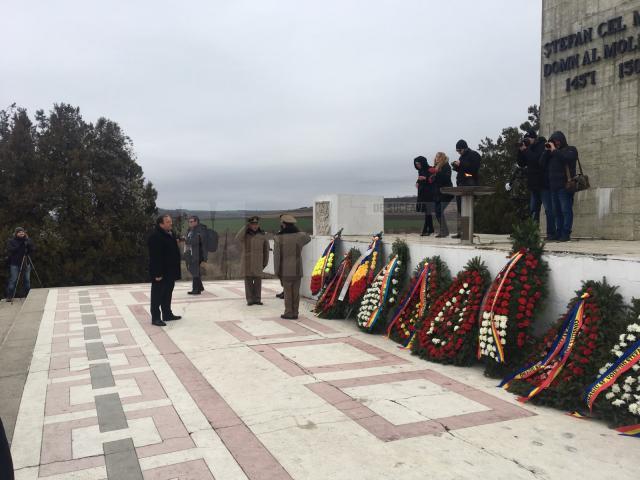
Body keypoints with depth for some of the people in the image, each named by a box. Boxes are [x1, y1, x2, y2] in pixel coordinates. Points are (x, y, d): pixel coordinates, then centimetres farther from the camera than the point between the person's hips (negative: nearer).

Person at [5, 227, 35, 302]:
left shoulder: (28, 240, 9)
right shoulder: (11, 241, 0)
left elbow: (33, 249, 2)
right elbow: (10, 250, -13)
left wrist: (28, 244, -15)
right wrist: (20, 245, -18)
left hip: (26, 263, 3)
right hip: (15, 264, -3)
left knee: (27, 280, 8)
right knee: (13, 280, -6)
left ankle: (28, 295, 17)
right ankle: (9, 296, -1)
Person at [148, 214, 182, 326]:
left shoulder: (171, 234, 11)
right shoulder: (155, 237, -19)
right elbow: (155, 257, -23)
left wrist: (175, 271, 17)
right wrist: (157, 273, -24)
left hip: (170, 272, 9)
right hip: (160, 272, -9)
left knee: (168, 294, 18)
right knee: (157, 296, 0)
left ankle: (167, 314, 29)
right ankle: (155, 318, 6)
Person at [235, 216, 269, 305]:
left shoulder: (262, 235, 5)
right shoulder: (245, 234, 1)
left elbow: (266, 248, 11)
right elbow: (237, 239, -22)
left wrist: (265, 261, 10)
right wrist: (245, 227, -18)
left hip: (258, 262, 1)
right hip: (247, 261, -1)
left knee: (258, 280, 2)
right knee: (248, 281, 1)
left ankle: (257, 299, 9)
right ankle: (250, 299, 6)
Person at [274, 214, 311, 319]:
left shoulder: (279, 238, -9)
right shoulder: (299, 236, -1)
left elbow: (276, 255, -7)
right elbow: (308, 238, 24)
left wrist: (277, 270, 1)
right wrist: (297, 231, 22)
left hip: (285, 270, -2)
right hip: (297, 270, 2)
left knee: (287, 292, 4)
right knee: (296, 292, 8)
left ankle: (289, 313, 7)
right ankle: (295, 313, 13)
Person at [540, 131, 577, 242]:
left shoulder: (571, 150, 6)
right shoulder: (551, 152, 23)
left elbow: (566, 158, -15)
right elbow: (542, 164, 12)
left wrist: (555, 150, -8)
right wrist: (546, 151, 4)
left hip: (565, 186, -6)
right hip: (553, 186, 7)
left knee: (566, 210, -9)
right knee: (556, 211, 6)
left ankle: (566, 233, -11)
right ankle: (559, 233, 9)